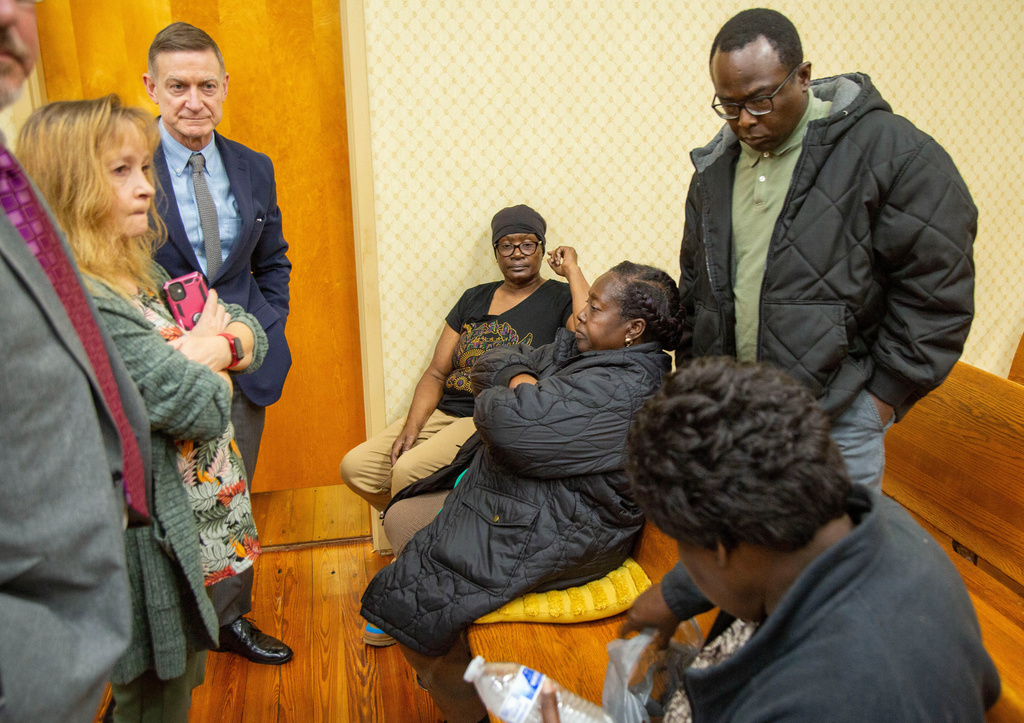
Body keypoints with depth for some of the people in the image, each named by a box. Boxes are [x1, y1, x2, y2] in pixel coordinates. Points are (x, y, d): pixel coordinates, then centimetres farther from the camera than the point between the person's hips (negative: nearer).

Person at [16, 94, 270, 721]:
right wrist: (205, 355, -4)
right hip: (153, 535, -8)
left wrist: (198, 353, -16)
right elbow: (199, 407, -25)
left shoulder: (142, 274, 6)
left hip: (199, 519, 9)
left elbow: (253, 336, 4)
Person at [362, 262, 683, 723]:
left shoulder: (617, 392, -26)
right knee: (400, 518, 18)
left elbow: (509, 423, -33)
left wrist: (515, 391, -11)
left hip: (555, 535, -11)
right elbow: (491, 366, 10)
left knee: (412, 600, -14)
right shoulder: (579, 350, 7)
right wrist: (520, 380, -11)